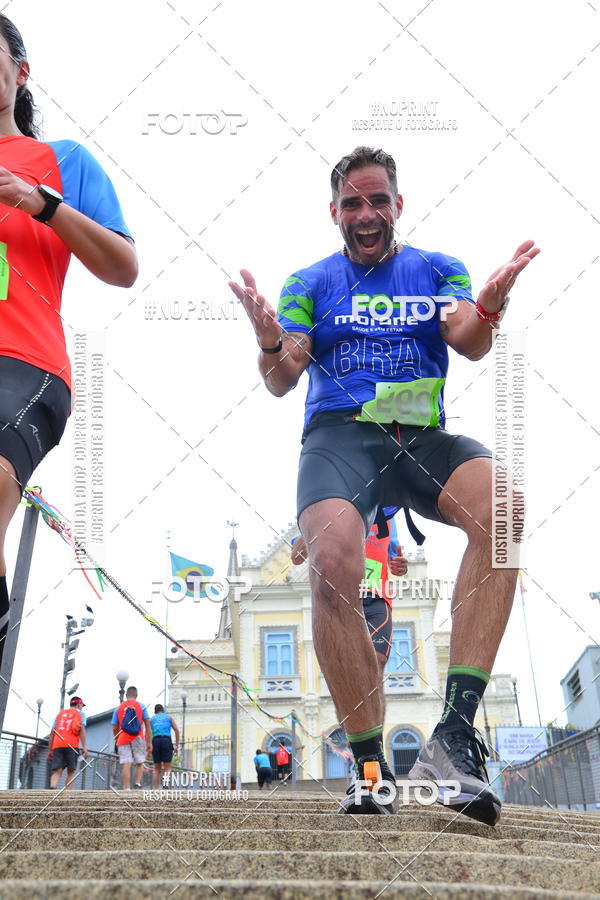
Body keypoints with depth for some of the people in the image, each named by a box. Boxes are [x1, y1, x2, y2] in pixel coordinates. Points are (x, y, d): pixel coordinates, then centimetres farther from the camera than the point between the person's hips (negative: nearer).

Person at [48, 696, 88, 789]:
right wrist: (84, 748, -6)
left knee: (57, 771, -5)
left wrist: (50, 750, 22)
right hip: (72, 745, -3)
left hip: (57, 746, 3)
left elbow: (52, 732, 21)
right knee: (71, 771, 1)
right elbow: (82, 729, 0)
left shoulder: (60, 713, 28)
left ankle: (52, 788, -32)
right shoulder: (80, 713, 16)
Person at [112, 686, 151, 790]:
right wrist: (149, 743, 5)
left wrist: (118, 741, 26)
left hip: (123, 739, 1)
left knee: (126, 764, -4)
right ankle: (138, 783, -10)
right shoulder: (141, 706, 7)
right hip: (138, 739, -1)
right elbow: (147, 727, 3)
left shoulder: (118, 708, 11)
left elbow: (115, 729, 11)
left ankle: (126, 788, -13)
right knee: (139, 763, 10)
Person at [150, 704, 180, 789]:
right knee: (167, 768, 2)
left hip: (155, 741, 2)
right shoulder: (169, 717, 20)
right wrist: (177, 746, 7)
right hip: (167, 740, -2)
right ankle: (165, 777, -31)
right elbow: (176, 730, 7)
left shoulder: (152, 719, 22)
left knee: (157, 769, 12)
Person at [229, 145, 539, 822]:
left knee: (504, 507, -33)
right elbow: (282, 382, 8)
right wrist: (270, 343, -16)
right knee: (332, 559, -33)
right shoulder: (310, 283, 18)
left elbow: (470, 344, 1)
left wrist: (487, 307, -22)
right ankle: (370, 766, -22)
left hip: (423, 436, 1)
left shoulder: (437, 270, 19)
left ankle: (455, 731, -35)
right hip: (340, 434, -1)